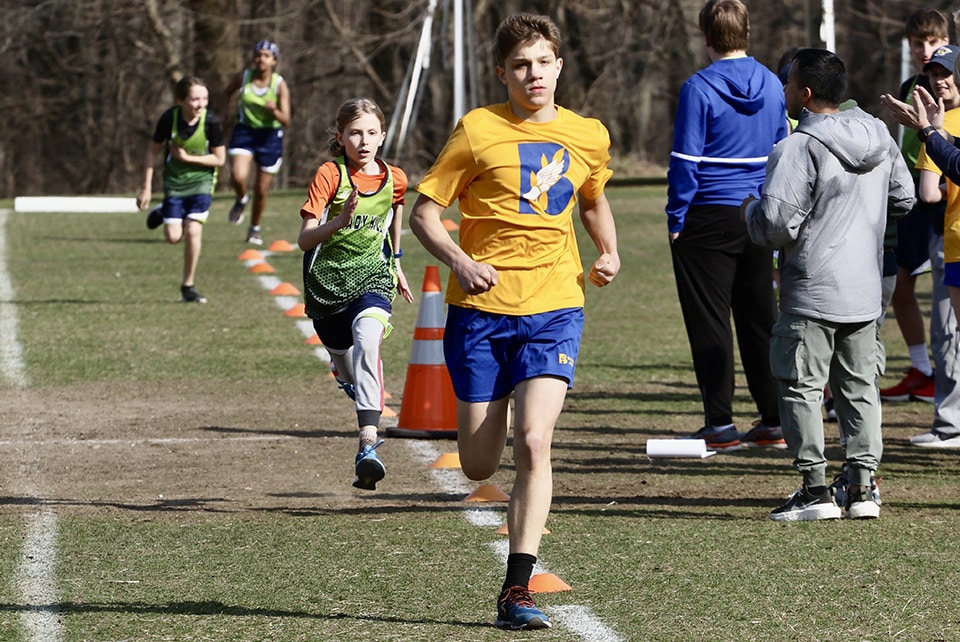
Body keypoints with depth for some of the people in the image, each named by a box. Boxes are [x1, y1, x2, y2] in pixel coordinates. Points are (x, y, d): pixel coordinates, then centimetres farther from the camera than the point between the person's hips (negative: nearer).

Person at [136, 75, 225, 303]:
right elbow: (153, 151, -4)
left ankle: (188, 286, 1)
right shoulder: (169, 119, -18)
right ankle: (163, 213, 34)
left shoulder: (211, 122, -20)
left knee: (193, 231, -15)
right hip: (174, 182, 1)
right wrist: (146, 188, -3)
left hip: (201, 181, -1)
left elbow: (219, 159, -10)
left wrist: (187, 157, -19)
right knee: (173, 237, -3)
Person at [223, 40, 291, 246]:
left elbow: (286, 121, -15)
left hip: (270, 136, -1)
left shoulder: (280, 85, -11)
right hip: (244, 131, 1)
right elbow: (226, 94, 16)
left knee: (261, 190, 6)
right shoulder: (243, 78, -7)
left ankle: (255, 228, 30)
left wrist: (274, 111, -34)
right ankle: (241, 200, 12)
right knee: (238, 177, -24)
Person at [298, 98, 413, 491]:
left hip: (371, 274, 0)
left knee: (368, 340, -31)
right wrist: (338, 222, -37)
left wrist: (395, 263, 32)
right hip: (327, 278, 0)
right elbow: (304, 241, -19)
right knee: (347, 369, 14)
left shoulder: (394, 179, -2)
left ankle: (368, 444, -41)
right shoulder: (330, 175, -13)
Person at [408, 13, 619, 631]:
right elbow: (423, 214, 0)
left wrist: (610, 253, 11)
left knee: (533, 441, -19)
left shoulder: (588, 136, 9)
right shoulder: (478, 130, -2)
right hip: (480, 307, -1)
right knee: (479, 466, 4)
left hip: (553, 308, 1)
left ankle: (517, 588, -14)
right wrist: (459, 260, -17)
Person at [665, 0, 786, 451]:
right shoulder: (772, 86, 5)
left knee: (709, 321, 1)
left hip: (709, 220, -5)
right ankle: (773, 421, 14)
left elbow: (685, 161, -13)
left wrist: (676, 217, -6)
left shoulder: (699, 88, -13)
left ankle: (721, 425, 1)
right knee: (759, 318, 12)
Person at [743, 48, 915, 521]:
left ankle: (815, 491, 1)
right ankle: (862, 488, 11)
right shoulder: (880, 139, 6)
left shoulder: (797, 149, -18)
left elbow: (777, 226, -21)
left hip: (811, 294, -7)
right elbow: (904, 199, 17)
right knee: (859, 387, 13)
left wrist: (751, 212, 0)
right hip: (866, 291, 7)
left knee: (800, 386, 2)